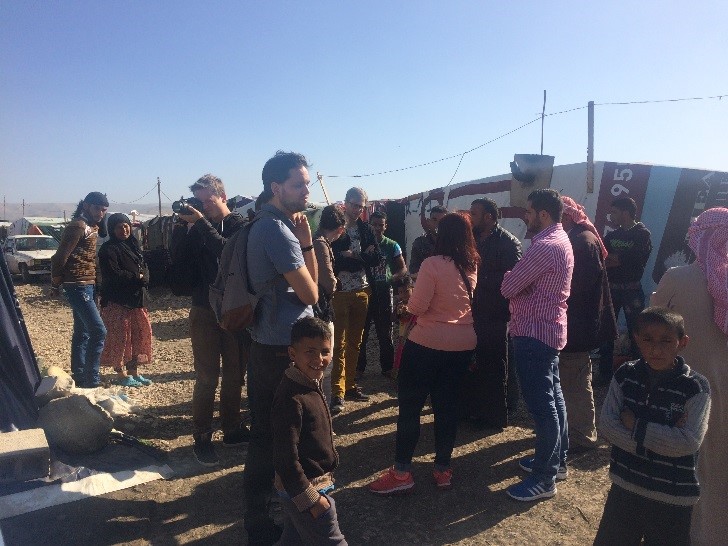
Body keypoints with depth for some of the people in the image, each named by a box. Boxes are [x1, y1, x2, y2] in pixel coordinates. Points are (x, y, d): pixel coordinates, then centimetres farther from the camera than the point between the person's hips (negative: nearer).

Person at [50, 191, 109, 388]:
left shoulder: (92, 226, 14)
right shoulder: (78, 226, -14)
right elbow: (59, 258, -14)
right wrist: (56, 285, -6)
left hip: (87, 285, 10)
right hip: (78, 286, -10)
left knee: (82, 333, 14)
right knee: (98, 331, -13)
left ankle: (79, 377, 23)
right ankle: (91, 379, -7)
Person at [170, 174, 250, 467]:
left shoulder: (239, 225, -3)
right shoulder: (197, 227, 7)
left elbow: (229, 251, -22)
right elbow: (178, 258, -2)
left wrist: (202, 222, -20)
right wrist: (180, 225, -10)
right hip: (205, 311, 1)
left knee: (234, 374, 9)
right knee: (206, 377, 2)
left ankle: (232, 429, 24)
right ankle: (202, 437, 12)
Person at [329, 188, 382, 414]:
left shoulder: (367, 230, 11)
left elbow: (377, 257, 2)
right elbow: (333, 260, -15)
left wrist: (352, 256, -11)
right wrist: (363, 257, -12)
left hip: (362, 291, 5)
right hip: (340, 292, -5)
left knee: (355, 342, 12)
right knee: (339, 343, -5)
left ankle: (350, 385, 23)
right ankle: (337, 393, -2)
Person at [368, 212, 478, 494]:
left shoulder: (432, 264, -16)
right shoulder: (473, 266, 5)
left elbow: (417, 307, -15)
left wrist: (410, 302, 5)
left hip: (428, 343, -6)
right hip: (463, 344, 6)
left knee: (410, 405, 4)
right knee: (447, 405, 14)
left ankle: (402, 472, 10)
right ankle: (443, 468, 23)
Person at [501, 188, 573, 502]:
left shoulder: (544, 247, -21)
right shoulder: (561, 241, 13)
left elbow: (508, 287, -19)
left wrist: (510, 276, 1)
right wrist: (518, 278, -2)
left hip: (533, 334, -11)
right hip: (550, 329, 11)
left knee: (541, 404, -3)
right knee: (552, 396, 18)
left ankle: (544, 478, 7)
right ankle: (556, 460, 32)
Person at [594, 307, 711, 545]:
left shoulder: (695, 387, -15)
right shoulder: (625, 375, -6)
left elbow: (688, 443, -23)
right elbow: (606, 424, -11)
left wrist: (635, 425, -18)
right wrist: (661, 440, -20)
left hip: (672, 499, -3)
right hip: (624, 487, 3)